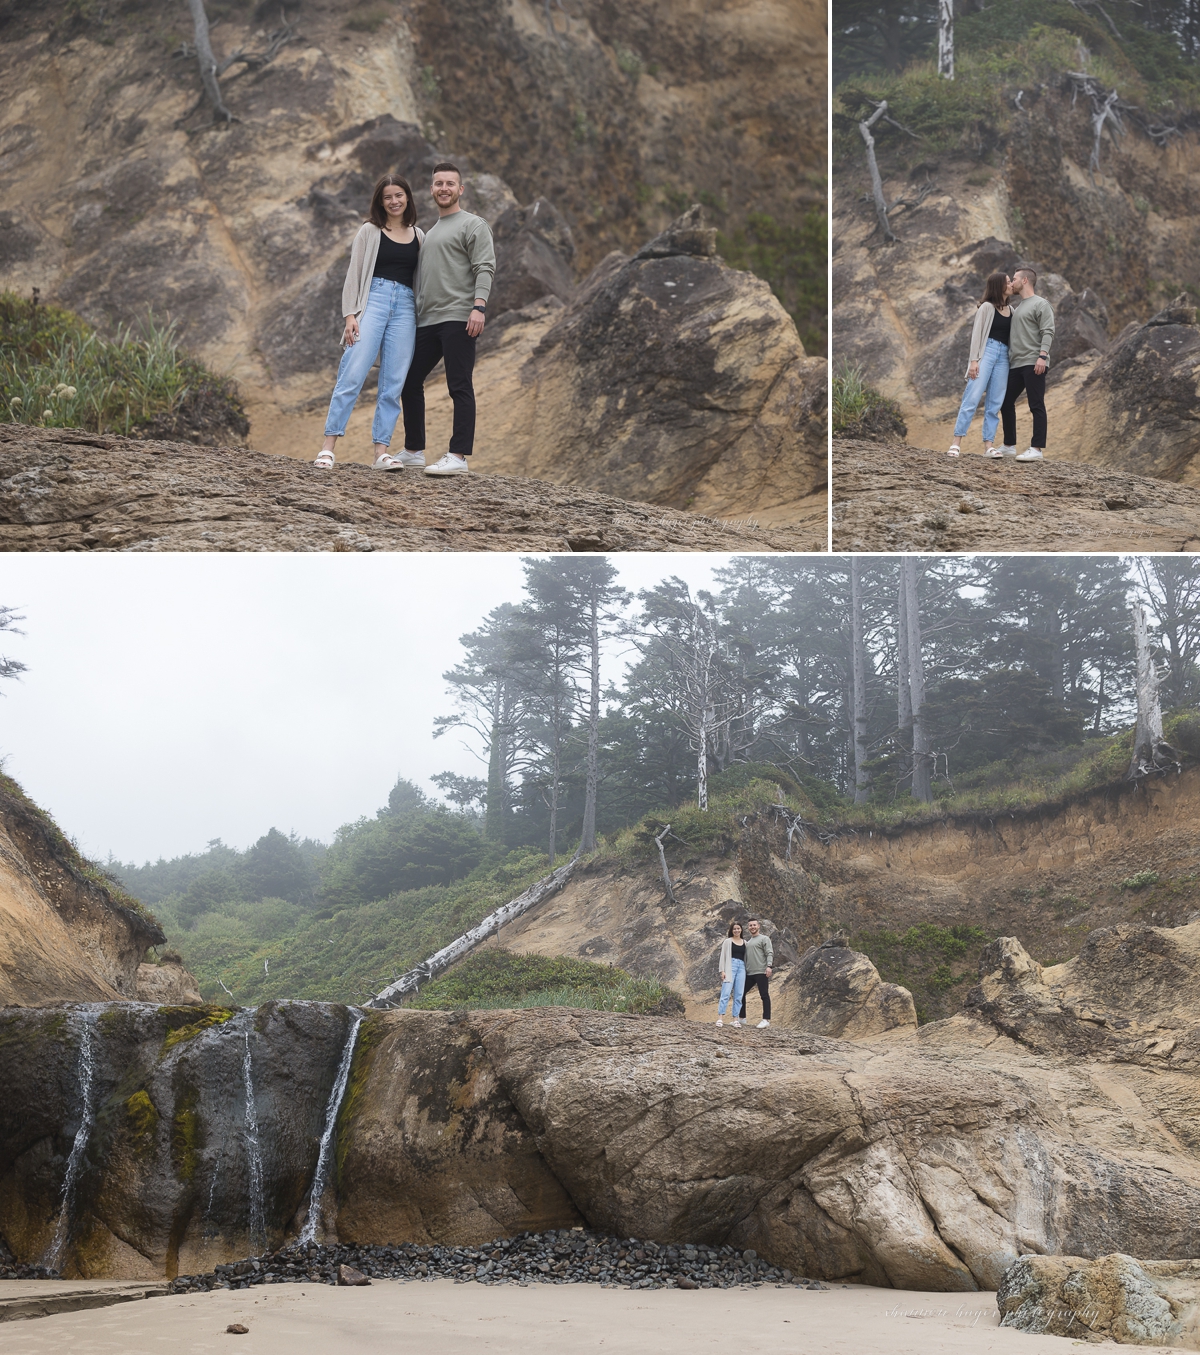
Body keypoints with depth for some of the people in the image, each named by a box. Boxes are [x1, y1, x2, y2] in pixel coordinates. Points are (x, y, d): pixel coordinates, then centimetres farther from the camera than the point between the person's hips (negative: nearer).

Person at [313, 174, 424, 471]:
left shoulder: (418, 236, 16)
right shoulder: (370, 231, 7)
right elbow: (353, 274, 3)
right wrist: (350, 315, -8)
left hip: (405, 308, 3)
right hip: (373, 300, -3)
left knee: (393, 384, -1)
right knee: (353, 374, -14)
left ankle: (382, 452, -1)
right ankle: (328, 446, -14)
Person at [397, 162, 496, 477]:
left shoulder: (472, 225, -1)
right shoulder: (430, 232, 25)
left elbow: (485, 268, -12)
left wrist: (479, 306, -25)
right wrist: (413, 314, 21)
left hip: (458, 319, -9)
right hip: (427, 321, 9)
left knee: (459, 387, -11)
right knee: (409, 382, 10)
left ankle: (458, 457, -13)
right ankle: (413, 450, 20)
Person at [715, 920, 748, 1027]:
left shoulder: (745, 942, 17)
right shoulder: (727, 941, 7)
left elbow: (746, 957, 18)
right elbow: (723, 956, 3)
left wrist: (747, 970, 10)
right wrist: (722, 971, -7)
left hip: (741, 967, 4)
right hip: (730, 966, -4)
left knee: (739, 994, 0)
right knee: (726, 992, -13)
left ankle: (735, 1019, 3)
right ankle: (720, 1017, -16)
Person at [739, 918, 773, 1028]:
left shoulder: (764, 939, 1)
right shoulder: (747, 941, 22)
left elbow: (770, 953, -10)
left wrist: (768, 966, -23)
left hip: (761, 972, -8)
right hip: (749, 973, 8)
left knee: (764, 995, -7)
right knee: (741, 994, 8)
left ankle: (766, 1020, -9)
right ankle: (742, 1018, 16)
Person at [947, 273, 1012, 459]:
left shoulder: (1011, 310, 17)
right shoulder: (987, 307, 0)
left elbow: (1012, 336, 16)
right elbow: (977, 334, -4)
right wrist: (973, 360, -13)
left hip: (1003, 355, 6)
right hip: (986, 350, -6)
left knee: (995, 403, 1)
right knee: (972, 397, -13)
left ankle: (989, 445, -1)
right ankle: (956, 442, -15)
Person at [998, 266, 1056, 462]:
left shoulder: (1041, 304, -3)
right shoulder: (1016, 306, 22)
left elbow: (1048, 333, -12)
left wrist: (1042, 356, -23)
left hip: (1033, 364, -9)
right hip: (1015, 364, 9)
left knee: (1036, 406, -9)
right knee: (1006, 403, 10)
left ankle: (1037, 449, -10)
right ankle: (1009, 446, 18)